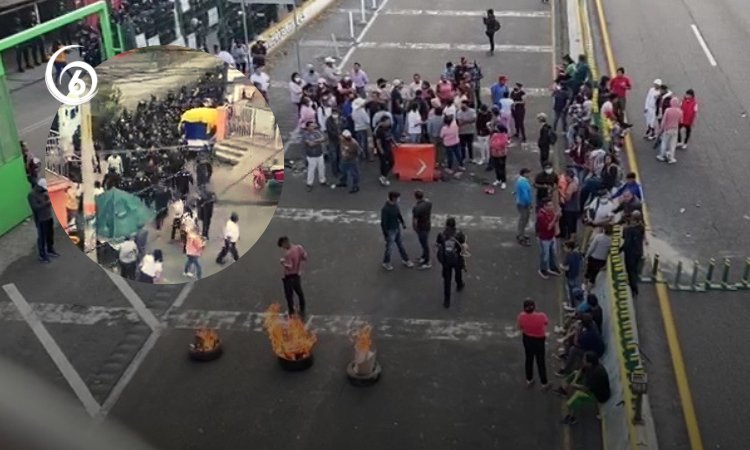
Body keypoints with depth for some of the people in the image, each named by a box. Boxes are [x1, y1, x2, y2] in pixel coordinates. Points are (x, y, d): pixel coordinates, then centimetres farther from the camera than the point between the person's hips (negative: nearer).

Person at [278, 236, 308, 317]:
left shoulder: (288, 253, -29)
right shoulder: (299, 247, -7)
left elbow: (289, 267, -29)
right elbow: (305, 258, 4)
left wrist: (283, 262, -15)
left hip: (289, 277, -8)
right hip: (298, 274, 8)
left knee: (289, 296, 7)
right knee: (299, 292, 23)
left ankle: (291, 313, 17)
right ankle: (302, 311, 38)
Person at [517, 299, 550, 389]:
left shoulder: (521, 316, -24)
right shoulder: (541, 316, -31)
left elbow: (520, 327, -5)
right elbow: (547, 323, -6)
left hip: (527, 339, 3)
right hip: (539, 340, -3)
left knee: (529, 359, 24)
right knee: (541, 362, 14)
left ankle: (529, 380, 40)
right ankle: (544, 383, 28)